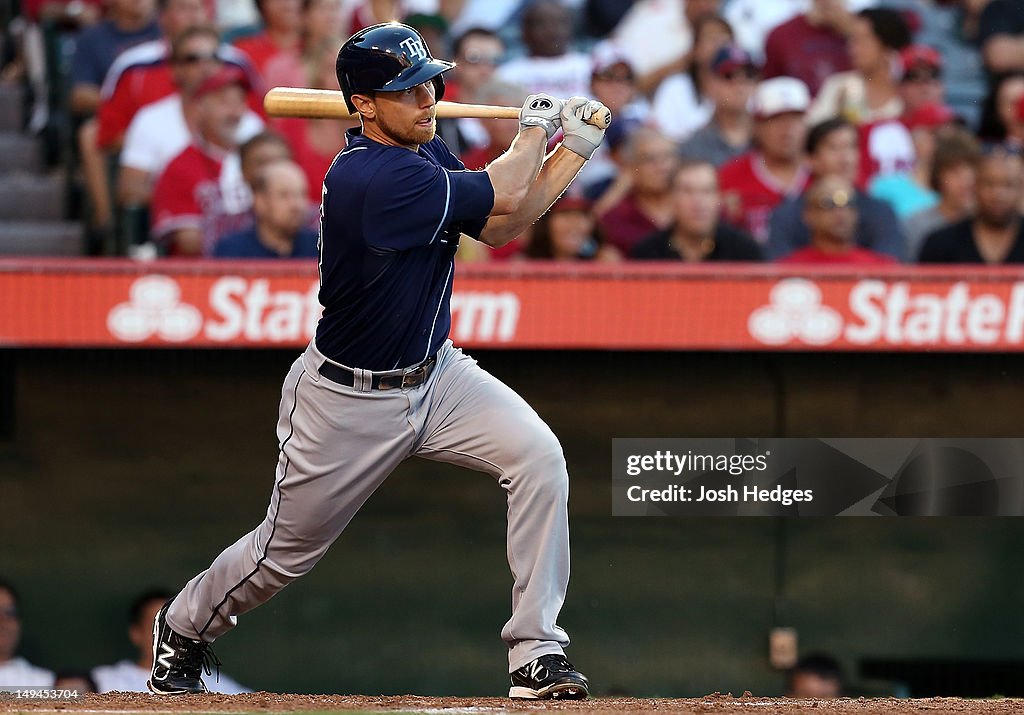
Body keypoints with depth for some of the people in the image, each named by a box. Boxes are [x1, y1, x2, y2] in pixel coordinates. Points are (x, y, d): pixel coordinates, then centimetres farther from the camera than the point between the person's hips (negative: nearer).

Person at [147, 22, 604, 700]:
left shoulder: (424, 152, -1)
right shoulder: (372, 178, -30)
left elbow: (498, 227, 5)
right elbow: (503, 199, -23)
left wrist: (575, 149, -2)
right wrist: (535, 128, -5)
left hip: (435, 376, 7)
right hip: (349, 402, -7)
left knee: (539, 456, -17)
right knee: (287, 550, 10)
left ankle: (537, 652, -13)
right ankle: (184, 628, 41)